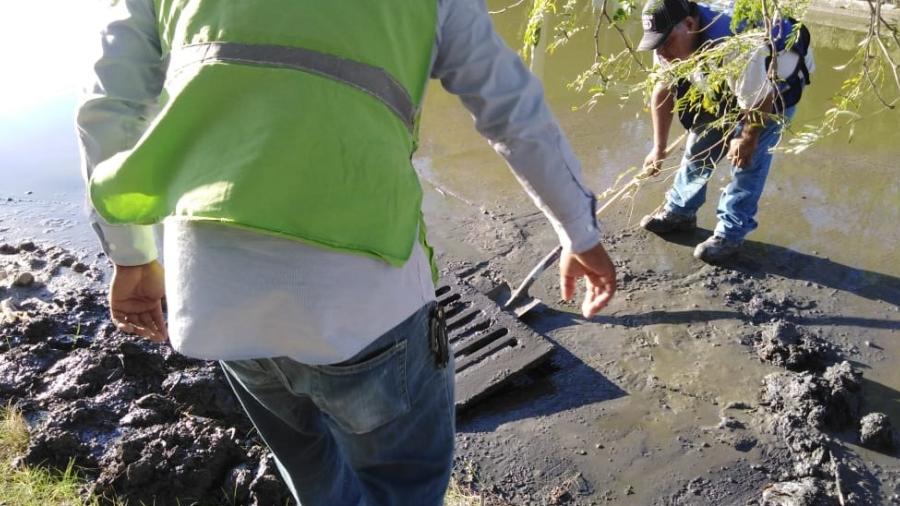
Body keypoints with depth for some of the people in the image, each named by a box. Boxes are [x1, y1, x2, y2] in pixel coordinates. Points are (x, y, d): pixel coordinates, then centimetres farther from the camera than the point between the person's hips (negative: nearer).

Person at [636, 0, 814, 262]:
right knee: (701, 142, 9)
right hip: (726, 85, 7)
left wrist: (747, 140, -14)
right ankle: (679, 211, 25)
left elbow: (760, 103, -33)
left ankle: (730, 233, 0)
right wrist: (659, 148, -7)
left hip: (777, 79, -6)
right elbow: (663, 92, -9)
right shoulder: (669, 44, -24)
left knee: (749, 156, -11)